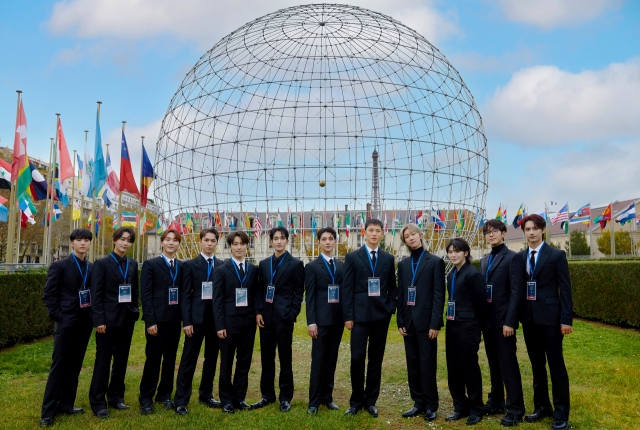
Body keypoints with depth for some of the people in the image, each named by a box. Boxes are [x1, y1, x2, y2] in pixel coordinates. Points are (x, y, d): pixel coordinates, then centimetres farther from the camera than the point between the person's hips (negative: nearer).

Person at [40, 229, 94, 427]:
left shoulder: (92, 268, 8)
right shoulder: (60, 266, -5)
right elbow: (49, 295, -7)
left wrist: (93, 315, 1)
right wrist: (58, 316, -12)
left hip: (85, 322, 5)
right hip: (66, 322, -5)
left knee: (74, 365, 12)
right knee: (58, 366, -1)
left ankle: (65, 404, 24)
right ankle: (48, 411, 8)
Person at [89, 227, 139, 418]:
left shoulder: (133, 264, 8)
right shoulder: (102, 263, -7)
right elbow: (96, 294, -10)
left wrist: (135, 312, 6)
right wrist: (99, 320, -14)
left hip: (127, 319, 5)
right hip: (109, 319, -5)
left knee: (121, 360, 12)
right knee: (103, 361, 4)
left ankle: (116, 396, 25)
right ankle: (98, 401, 15)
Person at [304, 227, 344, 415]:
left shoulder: (342, 265, 11)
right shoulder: (312, 267, -3)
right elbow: (309, 296, -7)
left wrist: (347, 316, 5)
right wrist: (311, 322, -13)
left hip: (338, 319, 4)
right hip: (321, 320, -4)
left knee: (332, 359, 11)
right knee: (318, 360, 1)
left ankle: (327, 397, 22)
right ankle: (314, 401, 10)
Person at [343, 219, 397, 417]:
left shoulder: (388, 258, 9)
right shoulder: (352, 257, 1)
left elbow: (392, 286, 12)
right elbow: (348, 288, -2)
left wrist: (391, 308, -1)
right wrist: (348, 315, -6)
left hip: (381, 315, 2)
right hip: (360, 314, -2)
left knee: (376, 358, 8)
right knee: (357, 358, -2)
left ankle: (370, 401, 20)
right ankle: (356, 401, 16)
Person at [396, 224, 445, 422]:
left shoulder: (435, 262, -3)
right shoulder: (403, 264, 11)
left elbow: (439, 295, -8)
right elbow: (400, 294, 10)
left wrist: (435, 323, -13)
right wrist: (400, 321, 4)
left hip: (426, 321, -5)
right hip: (409, 321, 5)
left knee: (427, 364, 1)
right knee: (413, 364, 10)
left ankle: (431, 405, 14)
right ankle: (419, 403, 21)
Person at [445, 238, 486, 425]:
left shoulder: (473, 274, -12)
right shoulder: (451, 275, 11)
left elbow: (480, 303, -9)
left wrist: (475, 329, -2)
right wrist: (450, 326, 11)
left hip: (467, 328, -7)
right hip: (452, 327, 8)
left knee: (470, 368, 4)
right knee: (454, 368, 11)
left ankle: (476, 409, 20)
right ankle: (460, 407, 25)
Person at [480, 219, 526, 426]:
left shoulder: (513, 258, -8)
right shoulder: (485, 260, 13)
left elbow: (516, 292, -14)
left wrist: (509, 321, -18)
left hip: (503, 320, -7)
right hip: (488, 320, 7)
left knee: (508, 365, -1)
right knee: (494, 364, 15)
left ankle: (515, 409, 8)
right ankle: (496, 402, 26)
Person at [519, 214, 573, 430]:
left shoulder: (557, 255, -3)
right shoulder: (520, 257, 7)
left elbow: (565, 289, -5)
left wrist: (566, 319, -10)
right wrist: (518, 315, 5)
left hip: (549, 316, -4)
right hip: (529, 317, 4)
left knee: (556, 364, 2)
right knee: (536, 364, 13)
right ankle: (541, 406, 25)